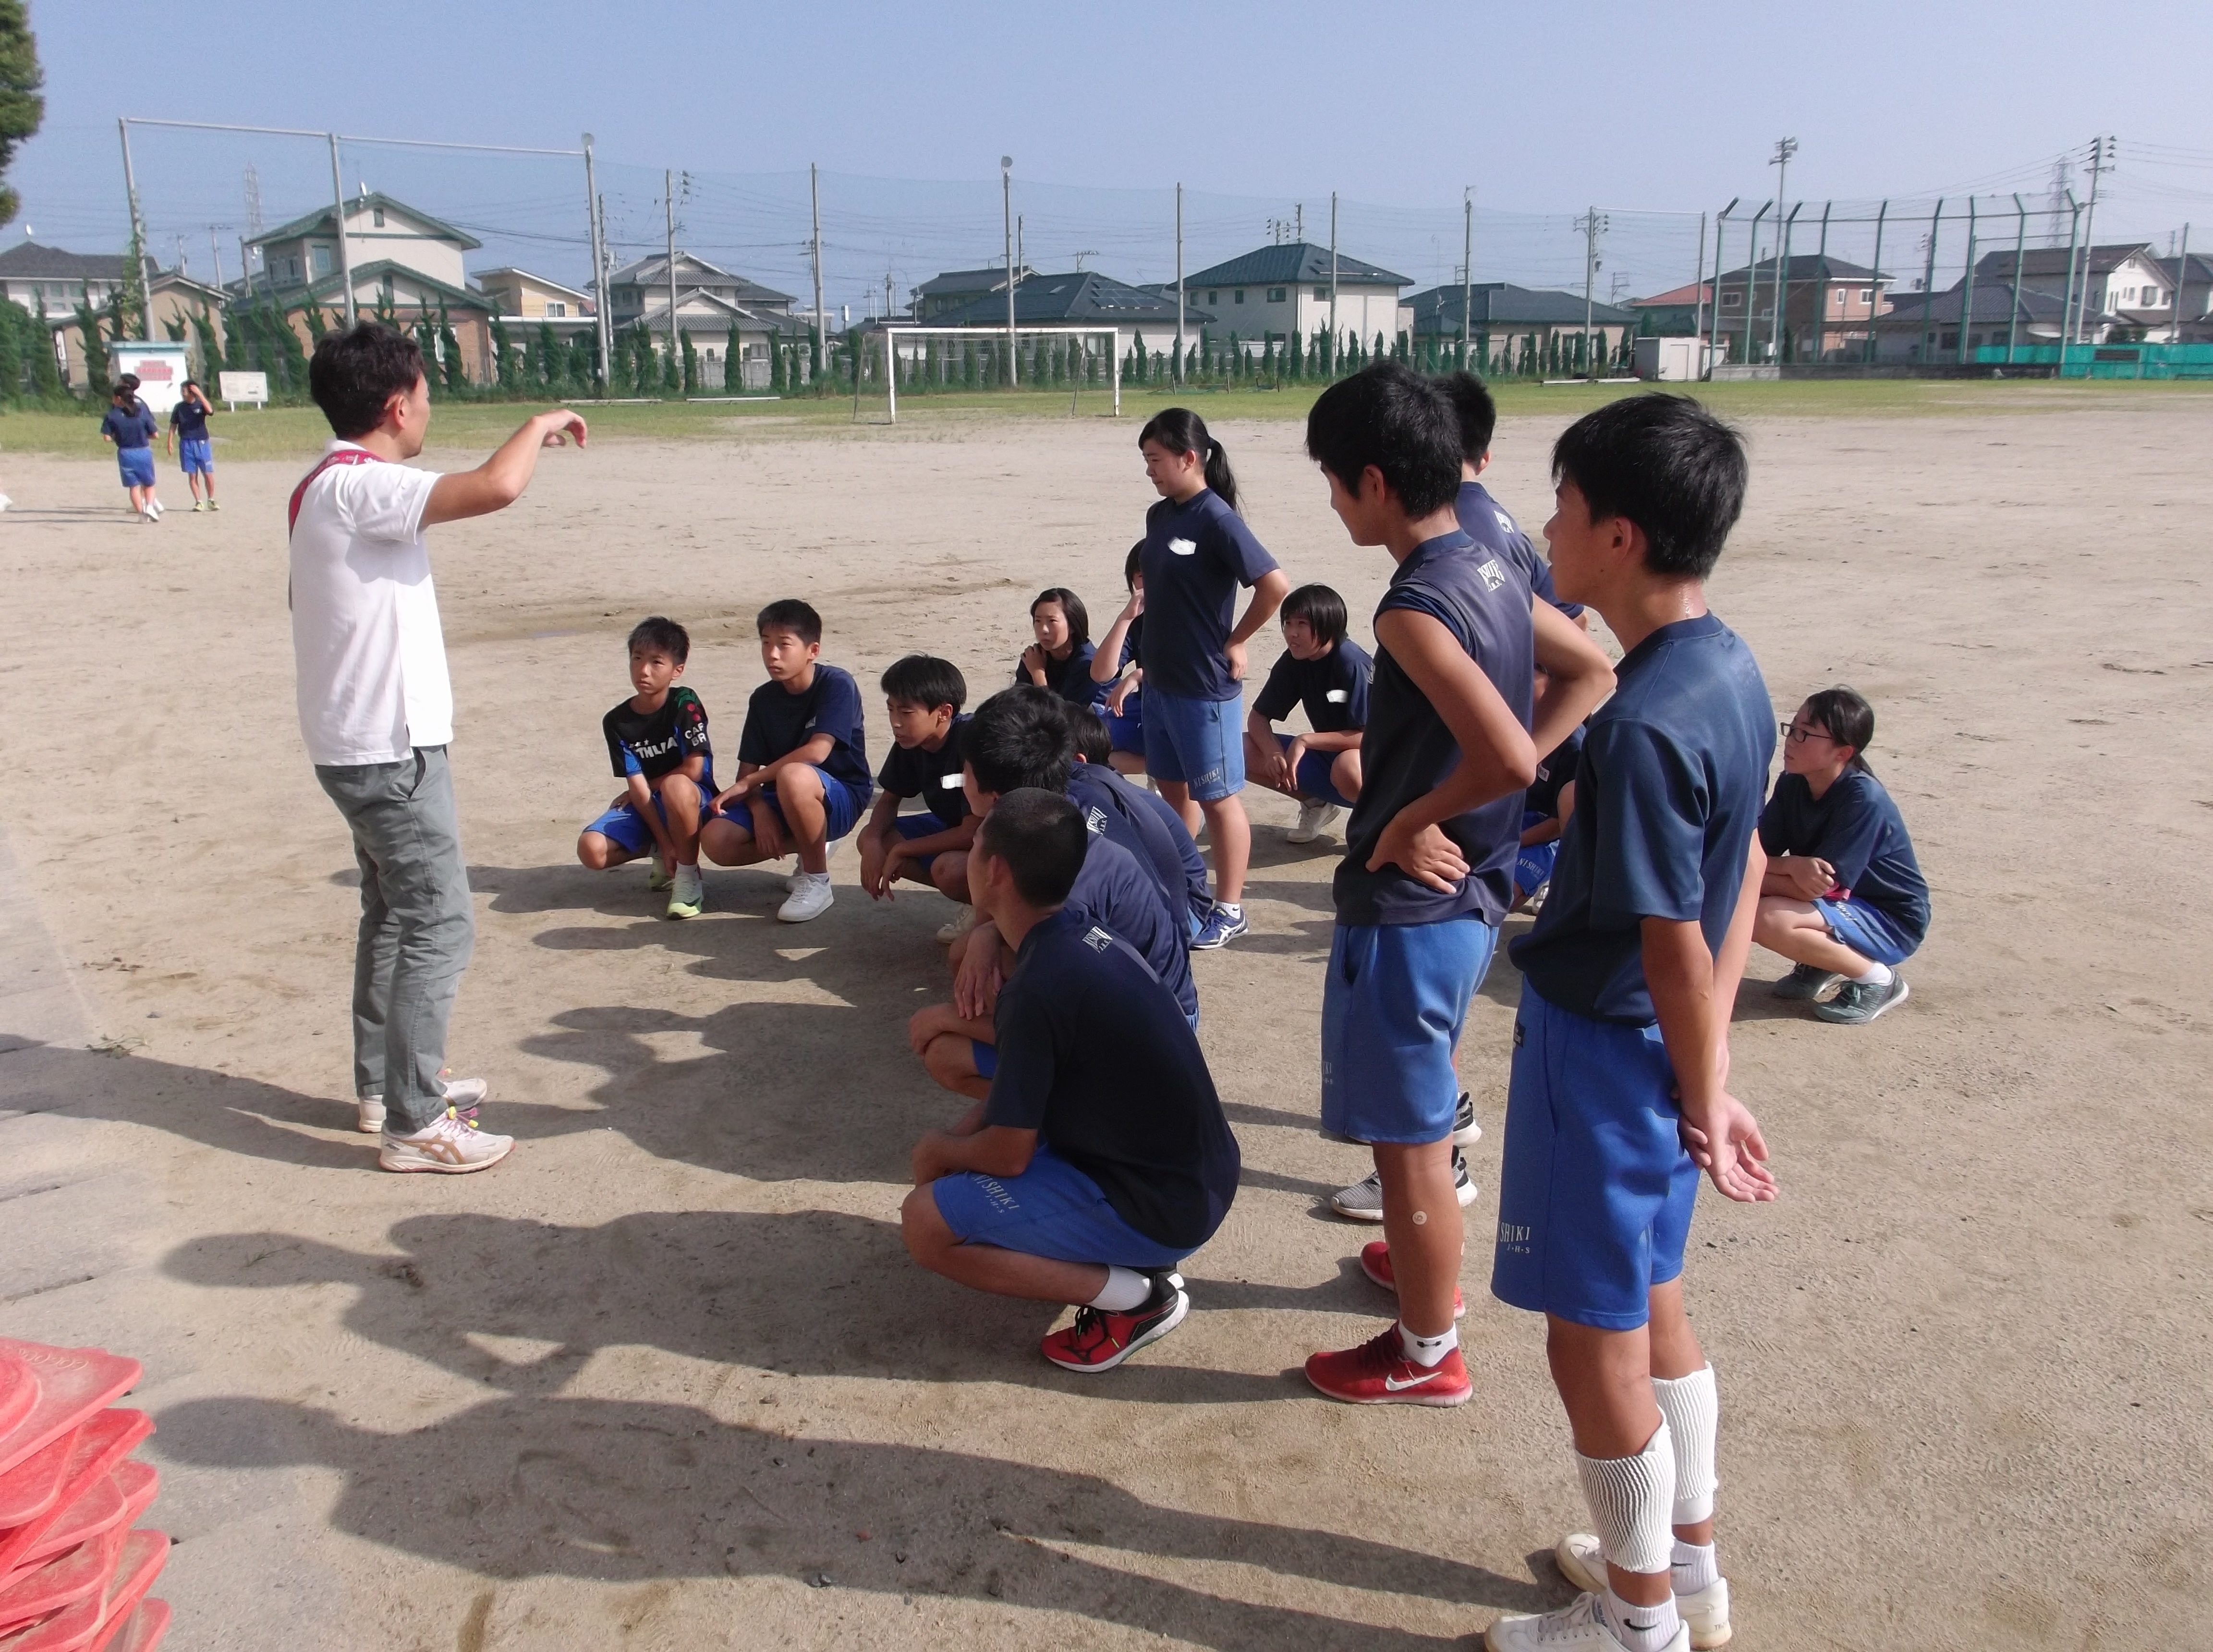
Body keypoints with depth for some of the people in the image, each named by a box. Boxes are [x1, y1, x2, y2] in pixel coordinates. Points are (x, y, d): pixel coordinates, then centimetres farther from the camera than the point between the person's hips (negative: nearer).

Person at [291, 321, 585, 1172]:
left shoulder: (330, 486, 12)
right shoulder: (361, 488, -21)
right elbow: (496, 488, -34)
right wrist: (540, 424, -16)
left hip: (364, 742, 11)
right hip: (390, 749, -10)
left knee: (395, 913, 20)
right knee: (439, 925, -4)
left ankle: (383, 1084, 32)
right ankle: (414, 1124, 3)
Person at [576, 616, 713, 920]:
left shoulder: (685, 704, -13)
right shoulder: (616, 722, -4)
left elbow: (693, 769, -16)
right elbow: (637, 785, -10)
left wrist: (649, 787, -5)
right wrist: (664, 842, -18)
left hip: (692, 801, -4)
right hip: (645, 807, 4)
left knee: (676, 786, -40)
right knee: (591, 850, -21)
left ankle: (689, 876, -19)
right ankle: (658, 853, 9)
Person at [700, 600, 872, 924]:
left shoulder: (837, 684, -15)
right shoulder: (763, 699, 2)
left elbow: (817, 751, -26)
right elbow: (748, 768, 0)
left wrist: (748, 783, -20)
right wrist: (760, 810, -21)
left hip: (841, 799, -6)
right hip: (781, 799, 6)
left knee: (793, 776, -40)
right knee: (715, 841, -19)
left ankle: (817, 882, -19)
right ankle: (812, 847, 5)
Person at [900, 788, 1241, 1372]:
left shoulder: (1038, 988, -24)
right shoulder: (1087, 935, 4)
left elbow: (1007, 1155, -17)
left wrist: (939, 1150, 3)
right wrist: (959, 1136, 7)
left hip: (1161, 1204, -9)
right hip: (1198, 1174, 9)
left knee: (927, 1224, -8)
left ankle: (1134, 1295, -5)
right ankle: (1137, 1255, 13)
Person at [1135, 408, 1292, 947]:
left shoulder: (1216, 519, -18)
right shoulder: (1159, 515, 6)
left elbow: (1275, 584, -22)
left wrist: (1235, 642, -12)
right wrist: (1153, 658, 9)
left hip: (1205, 687, -8)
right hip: (1160, 680, 8)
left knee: (1216, 798, 4)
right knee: (1172, 789, 18)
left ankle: (1230, 909, 15)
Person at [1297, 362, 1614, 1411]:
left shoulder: (1414, 610, -24)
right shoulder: (1490, 572, 3)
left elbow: (1507, 759, -34)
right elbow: (1591, 675, 13)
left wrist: (1409, 822, -17)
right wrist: (1457, 808, 7)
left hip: (1411, 904, -10)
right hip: (1471, 889, 10)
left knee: (1408, 1136, 6)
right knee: (1424, 1102, 28)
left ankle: (1425, 1355, 22)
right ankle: (1425, 1262, 48)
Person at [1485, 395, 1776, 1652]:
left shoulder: (1645, 724, -27)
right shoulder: (1730, 668, 2)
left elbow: (1678, 945, -23)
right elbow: (1746, 876, 8)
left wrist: (1704, 1101, -11)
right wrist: (1708, 1068, 12)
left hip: (1604, 1052, -9)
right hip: (1661, 1050, 9)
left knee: (1596, 1344, 9)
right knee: (1653, 1307, 23)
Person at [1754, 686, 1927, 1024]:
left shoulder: (1864, 800, -26)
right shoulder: (1792, 785, -5)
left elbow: (1820, 886, -27)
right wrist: (1794, 865, -30)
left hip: (1892, 923, -7)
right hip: (1842, 906, 8)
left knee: (1768, 919, -30)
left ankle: (1877, 980, -8)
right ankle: (1820, 963, 10)